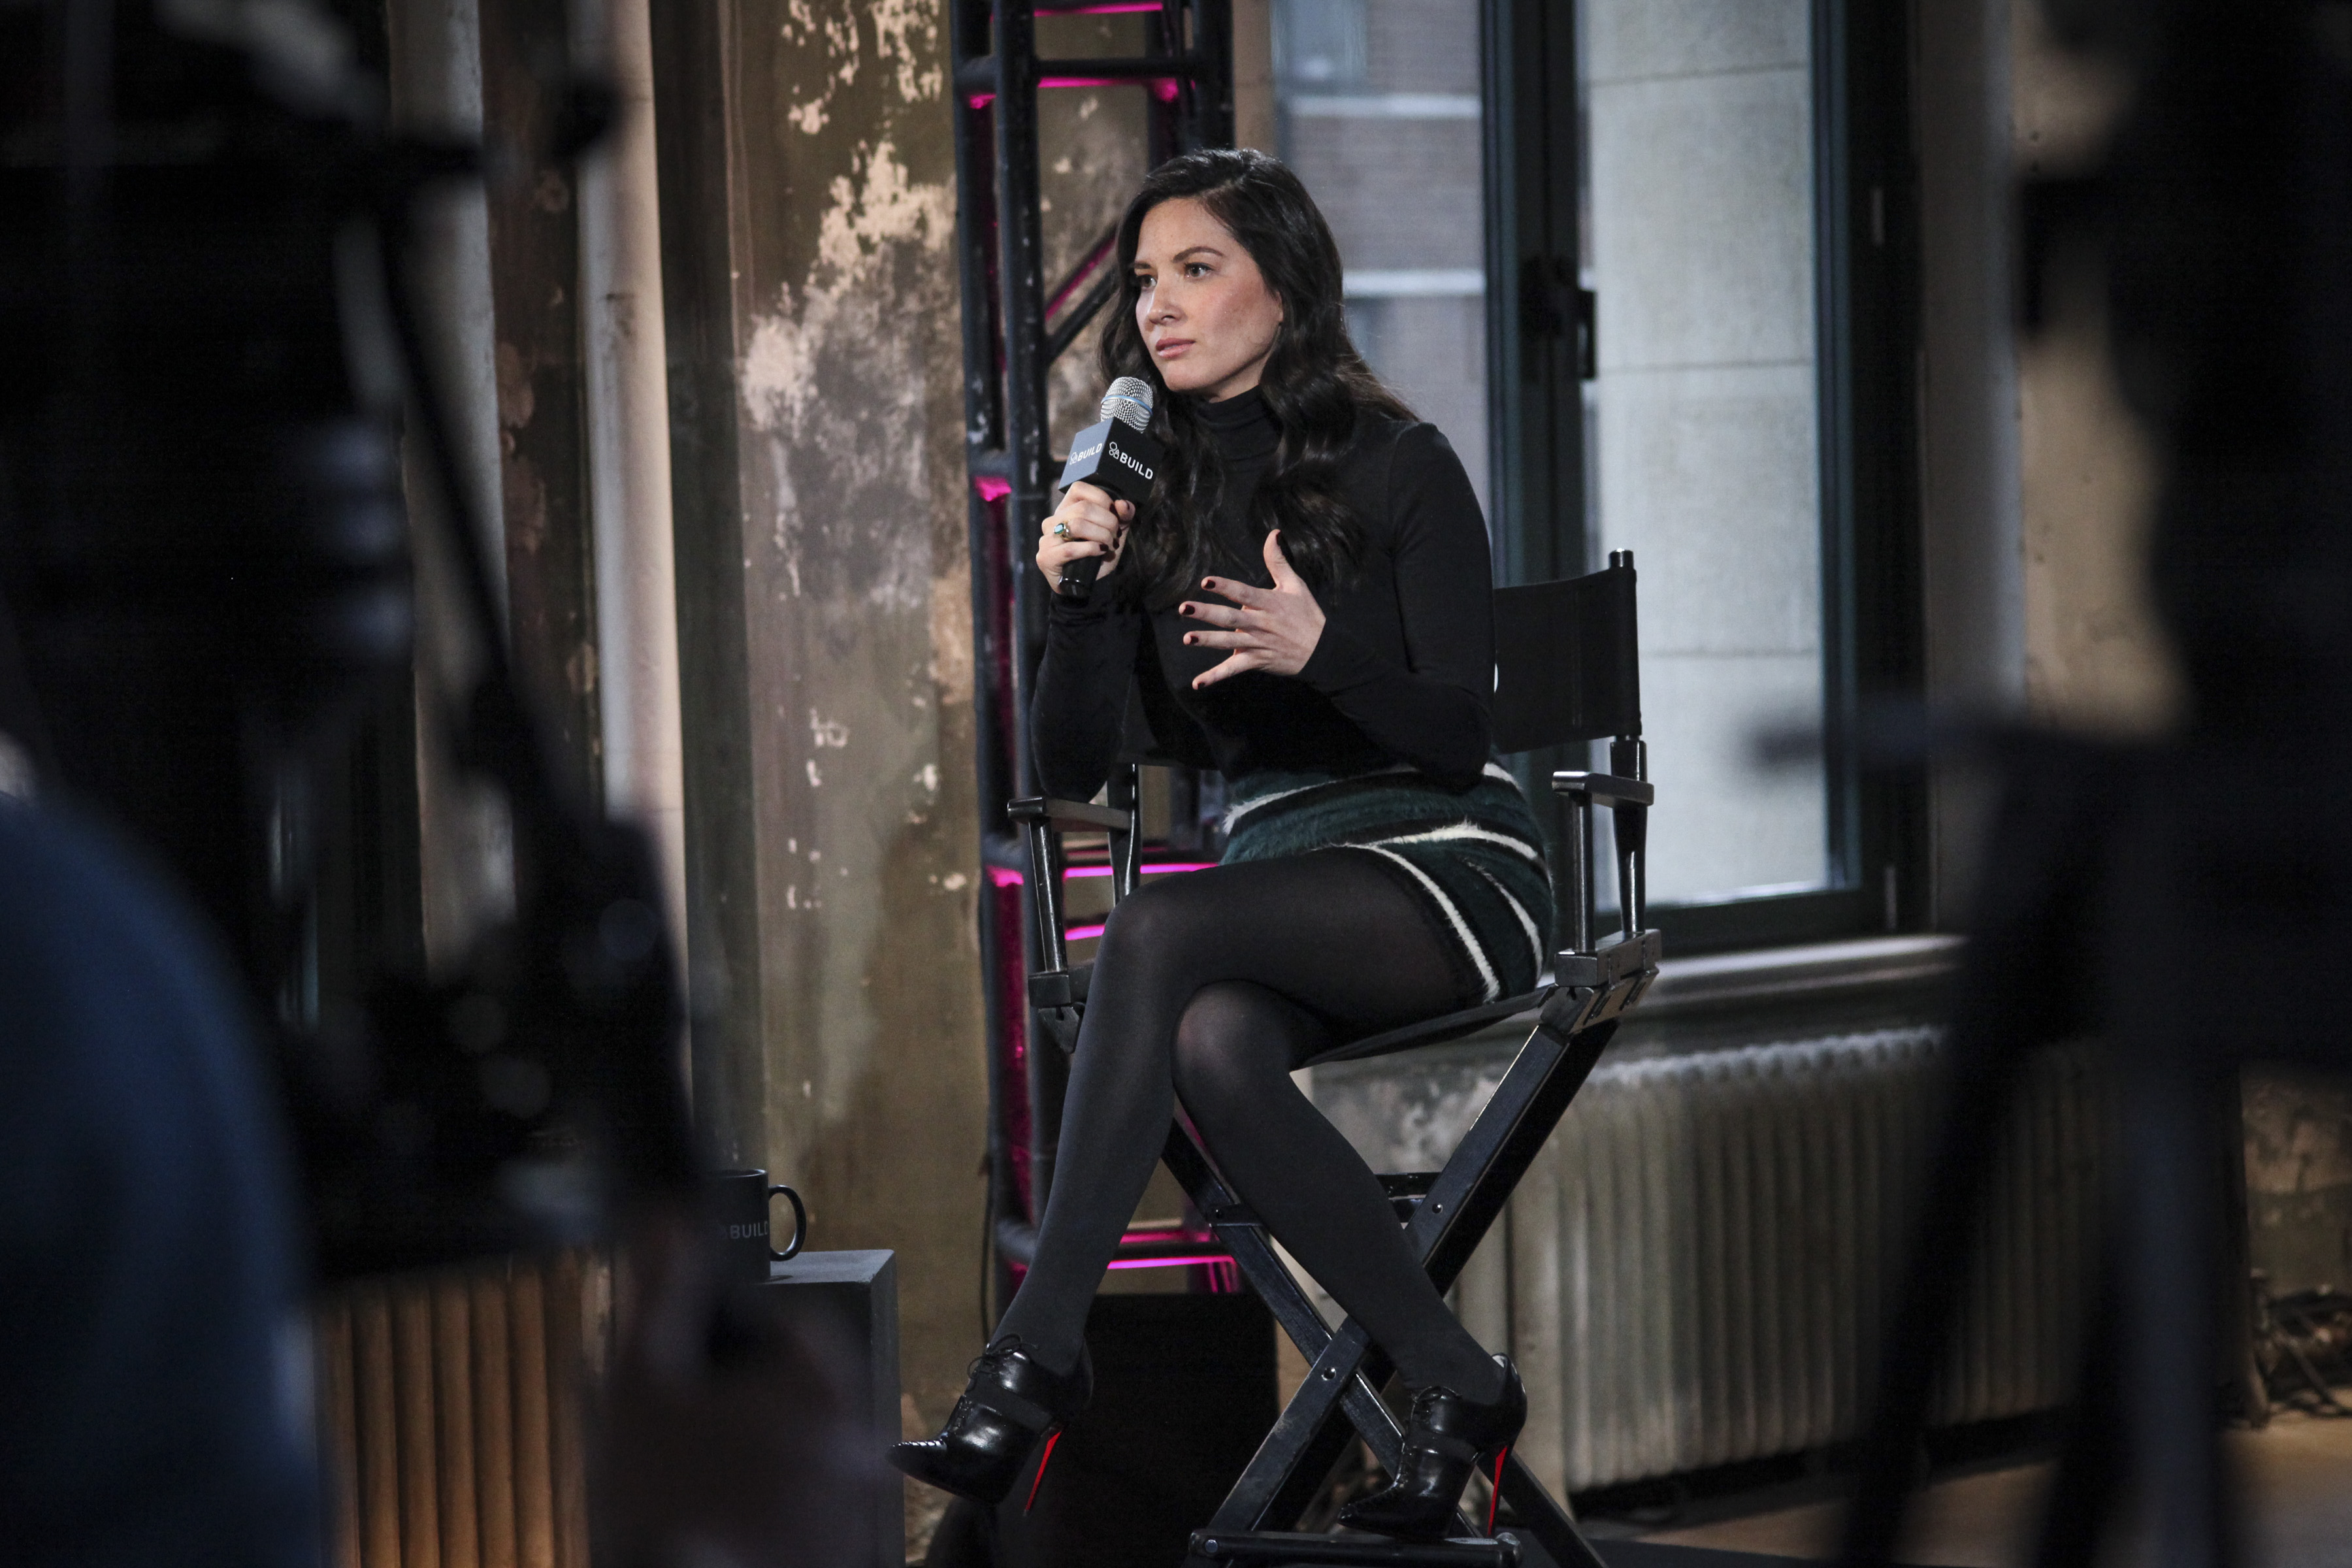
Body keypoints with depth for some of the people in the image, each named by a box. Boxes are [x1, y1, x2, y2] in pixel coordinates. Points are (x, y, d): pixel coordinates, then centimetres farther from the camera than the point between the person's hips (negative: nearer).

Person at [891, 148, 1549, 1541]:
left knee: (1158, 931, -33)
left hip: (1454, 869, -4)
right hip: (1280, 875, 4)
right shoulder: (1154, 502, 12)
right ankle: (1455, 1386, -25)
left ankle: (1039, 1352, -33)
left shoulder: (1401, 468, -2)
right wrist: (1078, 598, -10)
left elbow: (1459, 735, -9)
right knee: (1212, 1045, -34)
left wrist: (1320, 653, -27)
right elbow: (1073, 771, 7)